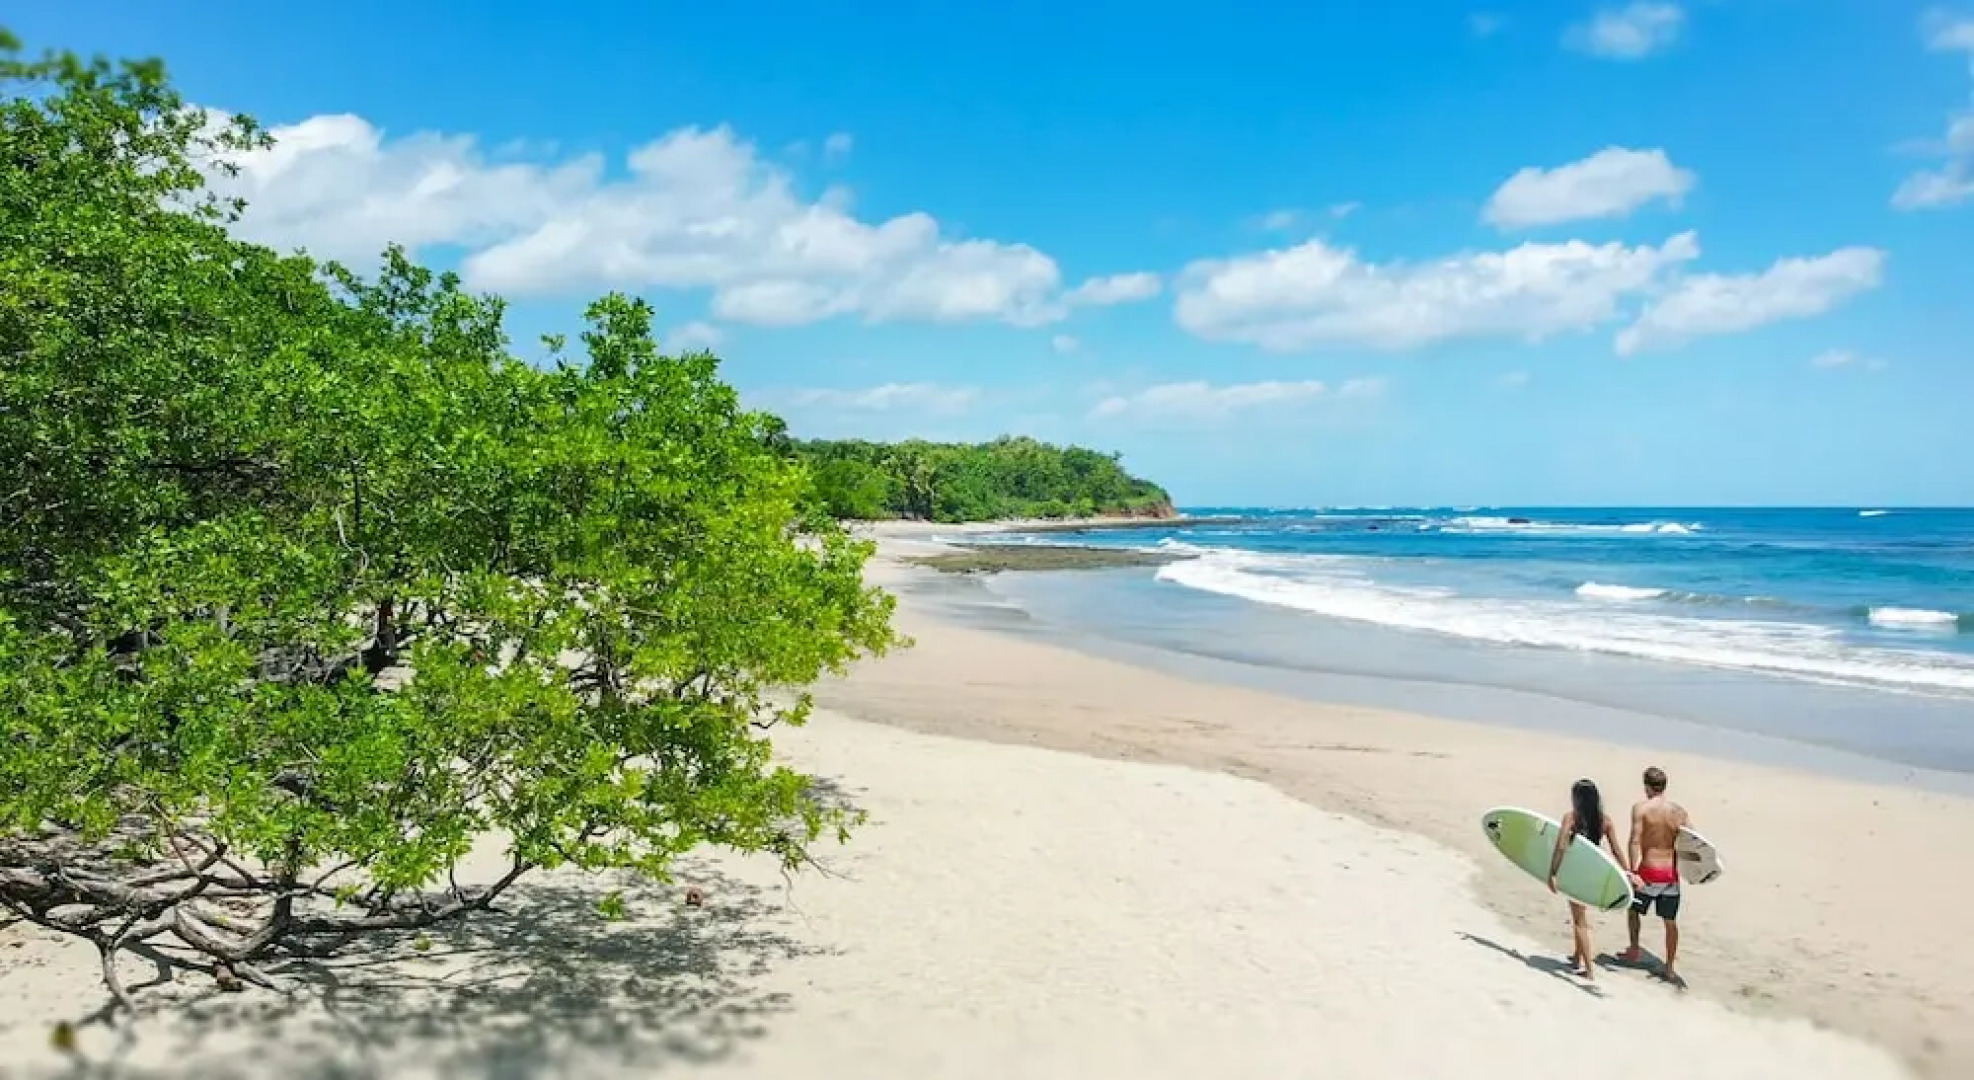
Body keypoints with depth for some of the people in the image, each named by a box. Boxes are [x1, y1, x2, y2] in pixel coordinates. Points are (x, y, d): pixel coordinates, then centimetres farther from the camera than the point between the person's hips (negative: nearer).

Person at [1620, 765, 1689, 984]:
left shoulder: (1641, 807, -10)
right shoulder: (1679, 811, 2)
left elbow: (1635, 841, -17)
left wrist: (1633, 871, -19)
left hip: (1649, 870, -3)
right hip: (1672, 872, 3)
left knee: (1634, 908, 22)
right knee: (1670, 921, 12)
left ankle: (1634, 951, 26)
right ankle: (1669, 968, 17)